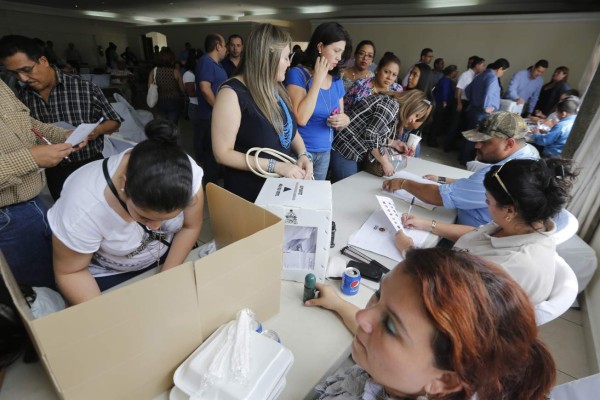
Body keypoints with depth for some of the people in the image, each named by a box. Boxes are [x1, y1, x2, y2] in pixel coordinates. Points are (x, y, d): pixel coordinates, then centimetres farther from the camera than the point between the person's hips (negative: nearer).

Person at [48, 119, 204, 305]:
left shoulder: (186, 172, -31)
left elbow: (190, 227, -14)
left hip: (170, 256, 2)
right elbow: (70, 272, -18)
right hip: (105, 273, -2)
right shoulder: (84, 208, -36)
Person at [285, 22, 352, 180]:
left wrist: (344, 120, -10)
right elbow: (301, 119, -24)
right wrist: (317, 79, -19)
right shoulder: (297, 74, -12)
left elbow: (342, 117, 14)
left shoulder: (336, 80, 6)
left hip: (325, 153, 6)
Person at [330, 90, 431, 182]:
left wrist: (393, 143, 6)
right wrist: (386, 163, -16)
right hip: (344, 149, -10)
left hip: (356, 153, 10)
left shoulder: (396, 113, 14)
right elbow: (371, 136, -24)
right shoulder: (391, 105, -16)